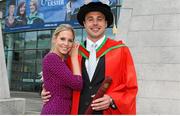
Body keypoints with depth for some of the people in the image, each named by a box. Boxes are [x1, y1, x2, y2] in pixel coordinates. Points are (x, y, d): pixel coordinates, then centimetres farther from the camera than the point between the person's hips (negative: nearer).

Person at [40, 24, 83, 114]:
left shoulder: (64, 62, 14)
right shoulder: (51, 58, -13)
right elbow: (77, 84, -18)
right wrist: (74, 57, -7)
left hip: (65, 111, 9)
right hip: (54, 111, -9)